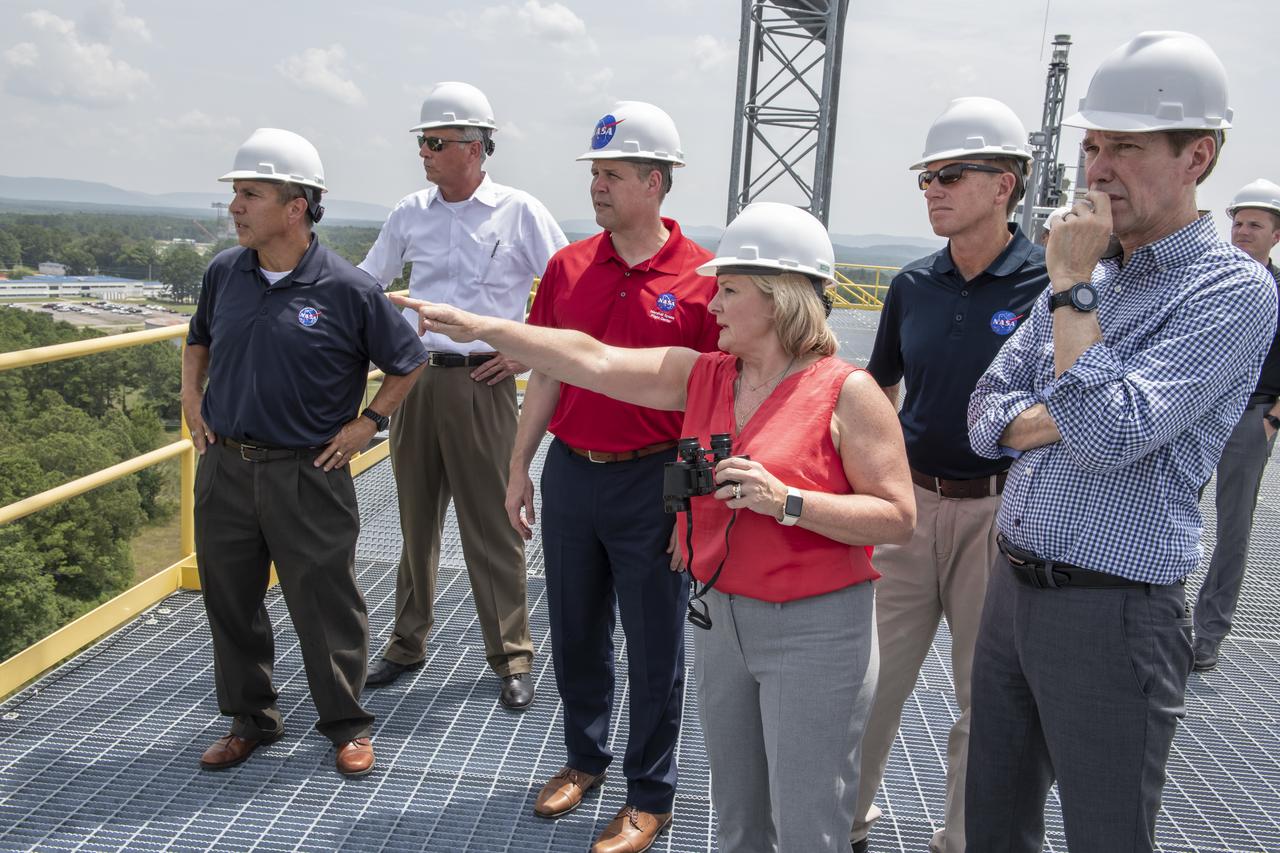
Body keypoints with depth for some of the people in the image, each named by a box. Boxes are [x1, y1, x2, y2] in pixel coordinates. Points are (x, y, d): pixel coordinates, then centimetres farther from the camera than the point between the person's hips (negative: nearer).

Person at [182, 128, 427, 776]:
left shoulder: (347, 289, -12)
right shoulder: (223, 273, 3)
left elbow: (407, 363, 0)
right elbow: (198, 341, 24)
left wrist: (366, 423, -4)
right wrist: (191, 401, 13)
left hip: (307, 474, -5)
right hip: (224, 468, 5)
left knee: (325, 604, 4)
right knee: (229, 600, 14)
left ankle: (347, 726, 23)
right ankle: (250, 719, 33)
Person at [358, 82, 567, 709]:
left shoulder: (519, 212, -2)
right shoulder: (411, 213, 9)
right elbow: (364, 284, 20)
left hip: (481, 383, -4)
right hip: (414, 378, 4)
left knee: (491, 526, 0)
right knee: (415, 518, 13)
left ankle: (511, 658, 13)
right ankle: (407, 645, 27)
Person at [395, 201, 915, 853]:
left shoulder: (847, 392, -13)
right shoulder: (703, 376, 3)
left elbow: (898, 518, -15)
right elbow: (592, 361, -2)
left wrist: (785, 500, -25)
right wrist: (478, 326, -5)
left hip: (815, 630, -5)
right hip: (721, 616, 6)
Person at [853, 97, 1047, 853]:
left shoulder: (1051, 285, -9)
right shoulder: (913, 285, 5)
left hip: (1002, 513, -4)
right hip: (908, 503, 4)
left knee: (986, 697, 11)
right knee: (870, 680, 11)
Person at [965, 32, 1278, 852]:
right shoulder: (1085, 278, 10)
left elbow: (1111, 433, -24)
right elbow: (987, 412, 8)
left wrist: (1072, 285, -17)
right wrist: (1073, 418, -11)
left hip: (1113, 612, -7)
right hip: (1012, 588, 7)